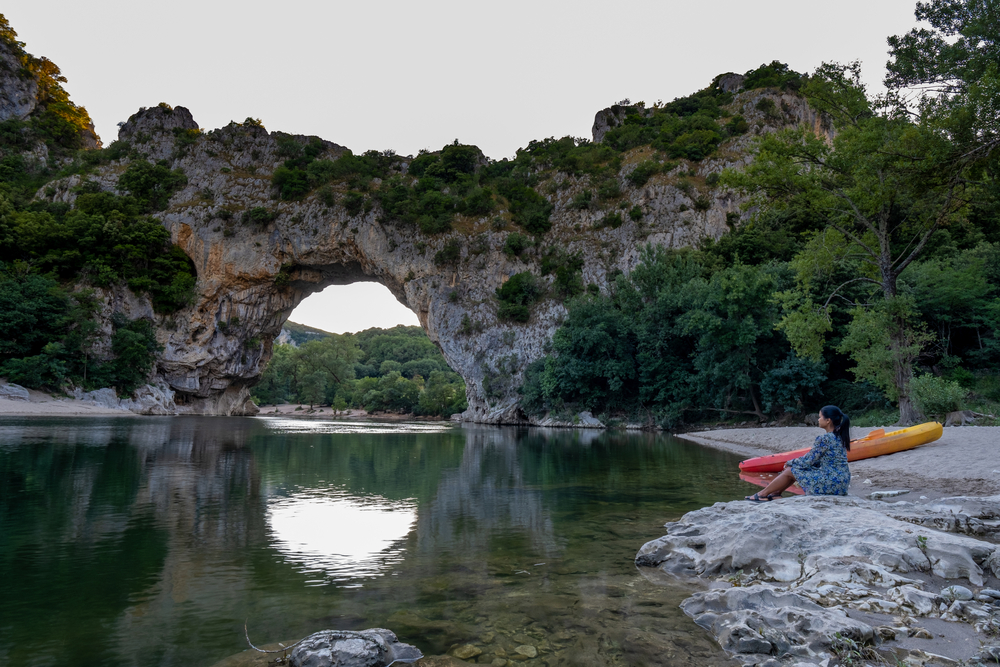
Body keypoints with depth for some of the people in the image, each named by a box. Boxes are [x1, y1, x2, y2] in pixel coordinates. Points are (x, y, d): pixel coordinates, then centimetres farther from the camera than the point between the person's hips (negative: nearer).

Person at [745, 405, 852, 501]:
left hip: (831, 484, -9)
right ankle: (776, 493, 24)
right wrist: (793, 463, 14)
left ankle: (762, 494, 17)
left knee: (790, 471, 2)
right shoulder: (838, 436, 10)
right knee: (796, 468, 17)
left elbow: (807, 461, -13)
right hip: (841, 482, 9)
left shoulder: (824, 439, -19)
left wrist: (790, 462, 6)